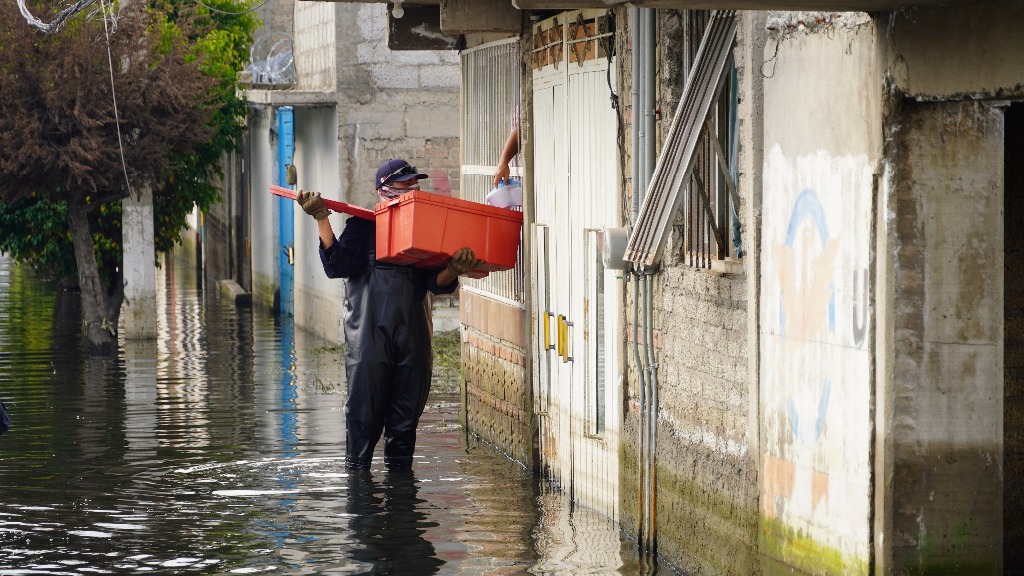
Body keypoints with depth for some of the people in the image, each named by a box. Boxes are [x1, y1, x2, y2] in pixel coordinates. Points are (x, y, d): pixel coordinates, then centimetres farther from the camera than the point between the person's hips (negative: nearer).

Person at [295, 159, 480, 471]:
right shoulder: (362, 226, 6)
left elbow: (437, 282, 3)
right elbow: (337, 265, -7)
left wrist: (453, 270, -20)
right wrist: (322, 220, -13)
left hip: (413, 338, 3)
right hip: (369, 337, -3)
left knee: (406, 417, 6)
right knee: (365, 413, -4)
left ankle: (398, 470, 16)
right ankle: (356, 470, 4)